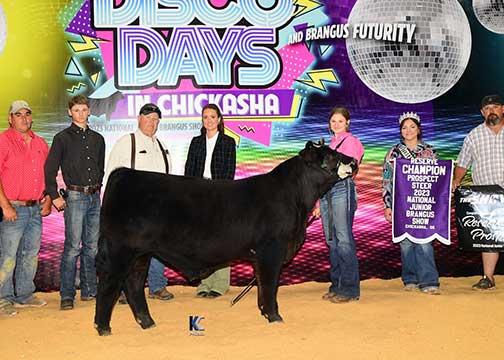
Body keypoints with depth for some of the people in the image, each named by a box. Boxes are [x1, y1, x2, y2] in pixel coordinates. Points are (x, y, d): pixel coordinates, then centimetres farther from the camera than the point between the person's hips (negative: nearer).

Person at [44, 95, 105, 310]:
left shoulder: (97, 139, 14)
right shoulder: (62, 138, 0)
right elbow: (49, 170, -2)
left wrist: (98, 188, 14)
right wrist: (55, 196, -7)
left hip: (94, 197, 5)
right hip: (74, 196, -5)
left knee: (92, 246, 8)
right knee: (73, 246, -8)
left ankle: (89, 290, 17)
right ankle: (67, 295, -3)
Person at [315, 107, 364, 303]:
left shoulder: (351, 141, 2)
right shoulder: (331, 144, 24)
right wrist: (320, 203, 21)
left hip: (343, 189, -8)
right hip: (326, 191, 8)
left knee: (344, 239, -10)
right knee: (331, 240, 7)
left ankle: (350, 289, -7)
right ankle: (336, 285, 13)